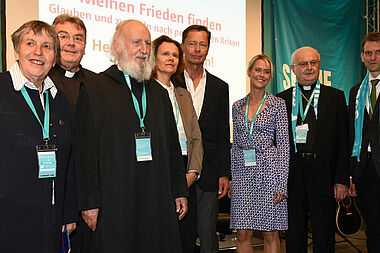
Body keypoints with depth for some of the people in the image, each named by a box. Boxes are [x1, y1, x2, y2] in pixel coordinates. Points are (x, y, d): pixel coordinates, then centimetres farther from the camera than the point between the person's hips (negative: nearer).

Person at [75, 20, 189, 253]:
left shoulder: (159, 93, 16)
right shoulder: (94, 89, 0)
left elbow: (173, 148, 16)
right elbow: (87, 151, -4)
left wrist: (180, 192, 11)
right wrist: (90, 203, -8)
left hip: (159, 202, 5)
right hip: (115, 202, -4)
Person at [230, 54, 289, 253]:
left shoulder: (278, 104, 1)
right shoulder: (237, 106, 12)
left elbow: (284, 145, -2)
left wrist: (281, 184, -9)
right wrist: (230, 178, 10)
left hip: (269, 170, -3)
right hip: (242, 172, 3)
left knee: (270, 234, 3)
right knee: (243, 234, 3)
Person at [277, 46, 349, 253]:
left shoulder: (335, 97, 6)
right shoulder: (281, 100, 8)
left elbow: (343, 141, 2)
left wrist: (342, 180, -4)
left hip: (323, 176, -1)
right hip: (291, 177, 1)